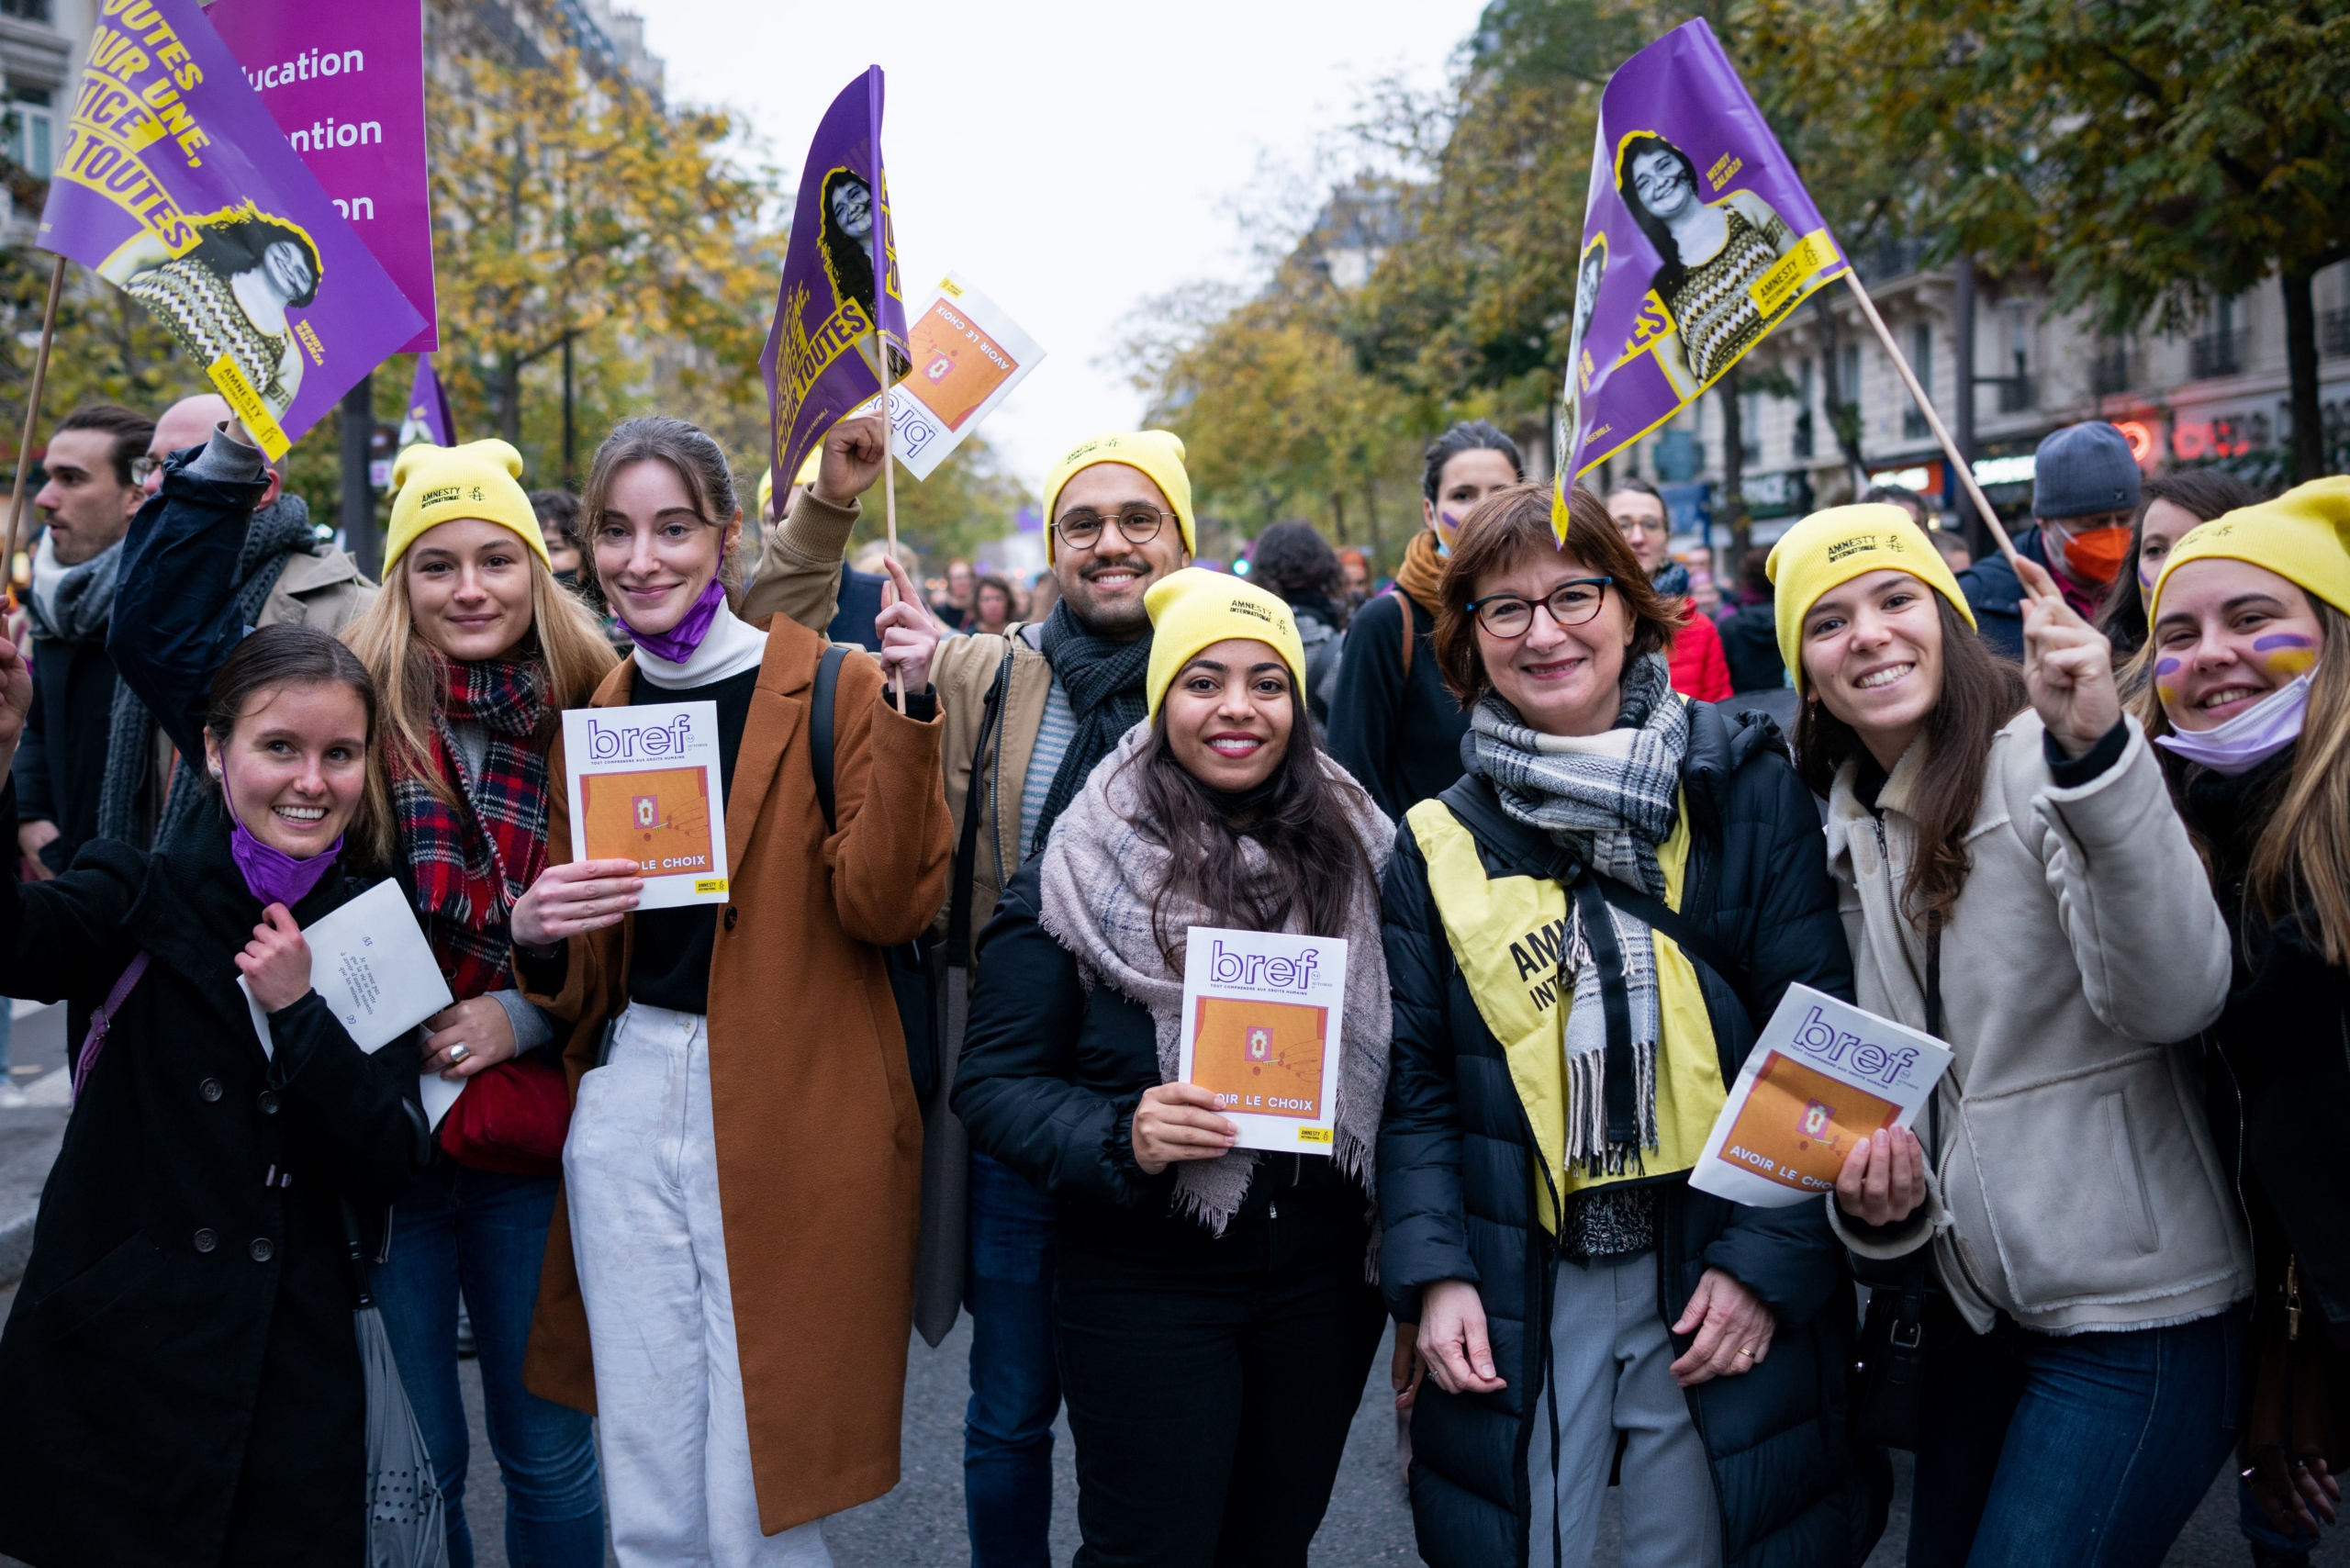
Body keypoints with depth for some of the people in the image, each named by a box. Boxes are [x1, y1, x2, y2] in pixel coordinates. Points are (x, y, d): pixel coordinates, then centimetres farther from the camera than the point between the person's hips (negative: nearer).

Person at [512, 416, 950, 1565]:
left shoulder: (831, 688, -3)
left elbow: (885, 905, -13)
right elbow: (581, 987, 14)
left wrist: (905, 711, -21)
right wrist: (537, 932, -8)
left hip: (792, 1122, -4)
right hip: (628, 1107, 4)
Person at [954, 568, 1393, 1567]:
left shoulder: (1357, 855, 3)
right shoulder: (1077, 871, -7)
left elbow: (1400, 1058, 10)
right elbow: (994, 1081, -7)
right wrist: (1121, 1141, -25)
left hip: (1324, 1280, 4)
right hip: (1147, 1283, -3)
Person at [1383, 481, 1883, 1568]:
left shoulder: (1747, 794, -3)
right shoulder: (1437, 846, 3)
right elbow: (1414, 1083, 4)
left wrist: (1769, 1261, -11)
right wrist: (1433, 1271, -7)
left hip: (1723, 1288, -1)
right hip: (1515, 1304, 1)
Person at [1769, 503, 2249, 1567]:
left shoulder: (2038, 761, -14)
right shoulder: (1849, 828, 8)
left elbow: (2173, 998, -29)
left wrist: (2095, 750, -39)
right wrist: (1874, 1197, -7)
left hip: (2132, 1315, -7)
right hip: (1975, 1306, 7)